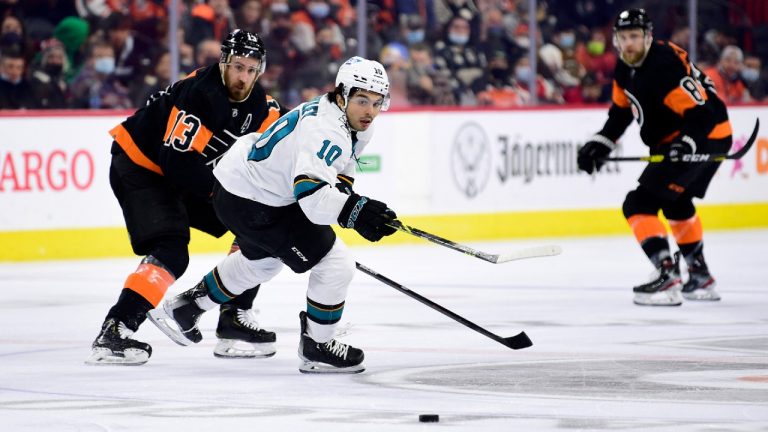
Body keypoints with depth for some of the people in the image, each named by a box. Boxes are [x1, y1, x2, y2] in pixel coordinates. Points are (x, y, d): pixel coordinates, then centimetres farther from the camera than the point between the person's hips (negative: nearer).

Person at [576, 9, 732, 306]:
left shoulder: (665, 65, -26)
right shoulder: (625, 69, 4)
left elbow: (700, 111, -30)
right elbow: (621, 110, 18)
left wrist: (687, 142, -44)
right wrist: (600, 143, 9)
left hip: (705, 137, -11)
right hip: (673, 141, 11)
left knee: (639, 204, -18)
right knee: (676, 201, 31)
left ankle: (667, 275, -26)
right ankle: (700, 276, 46)